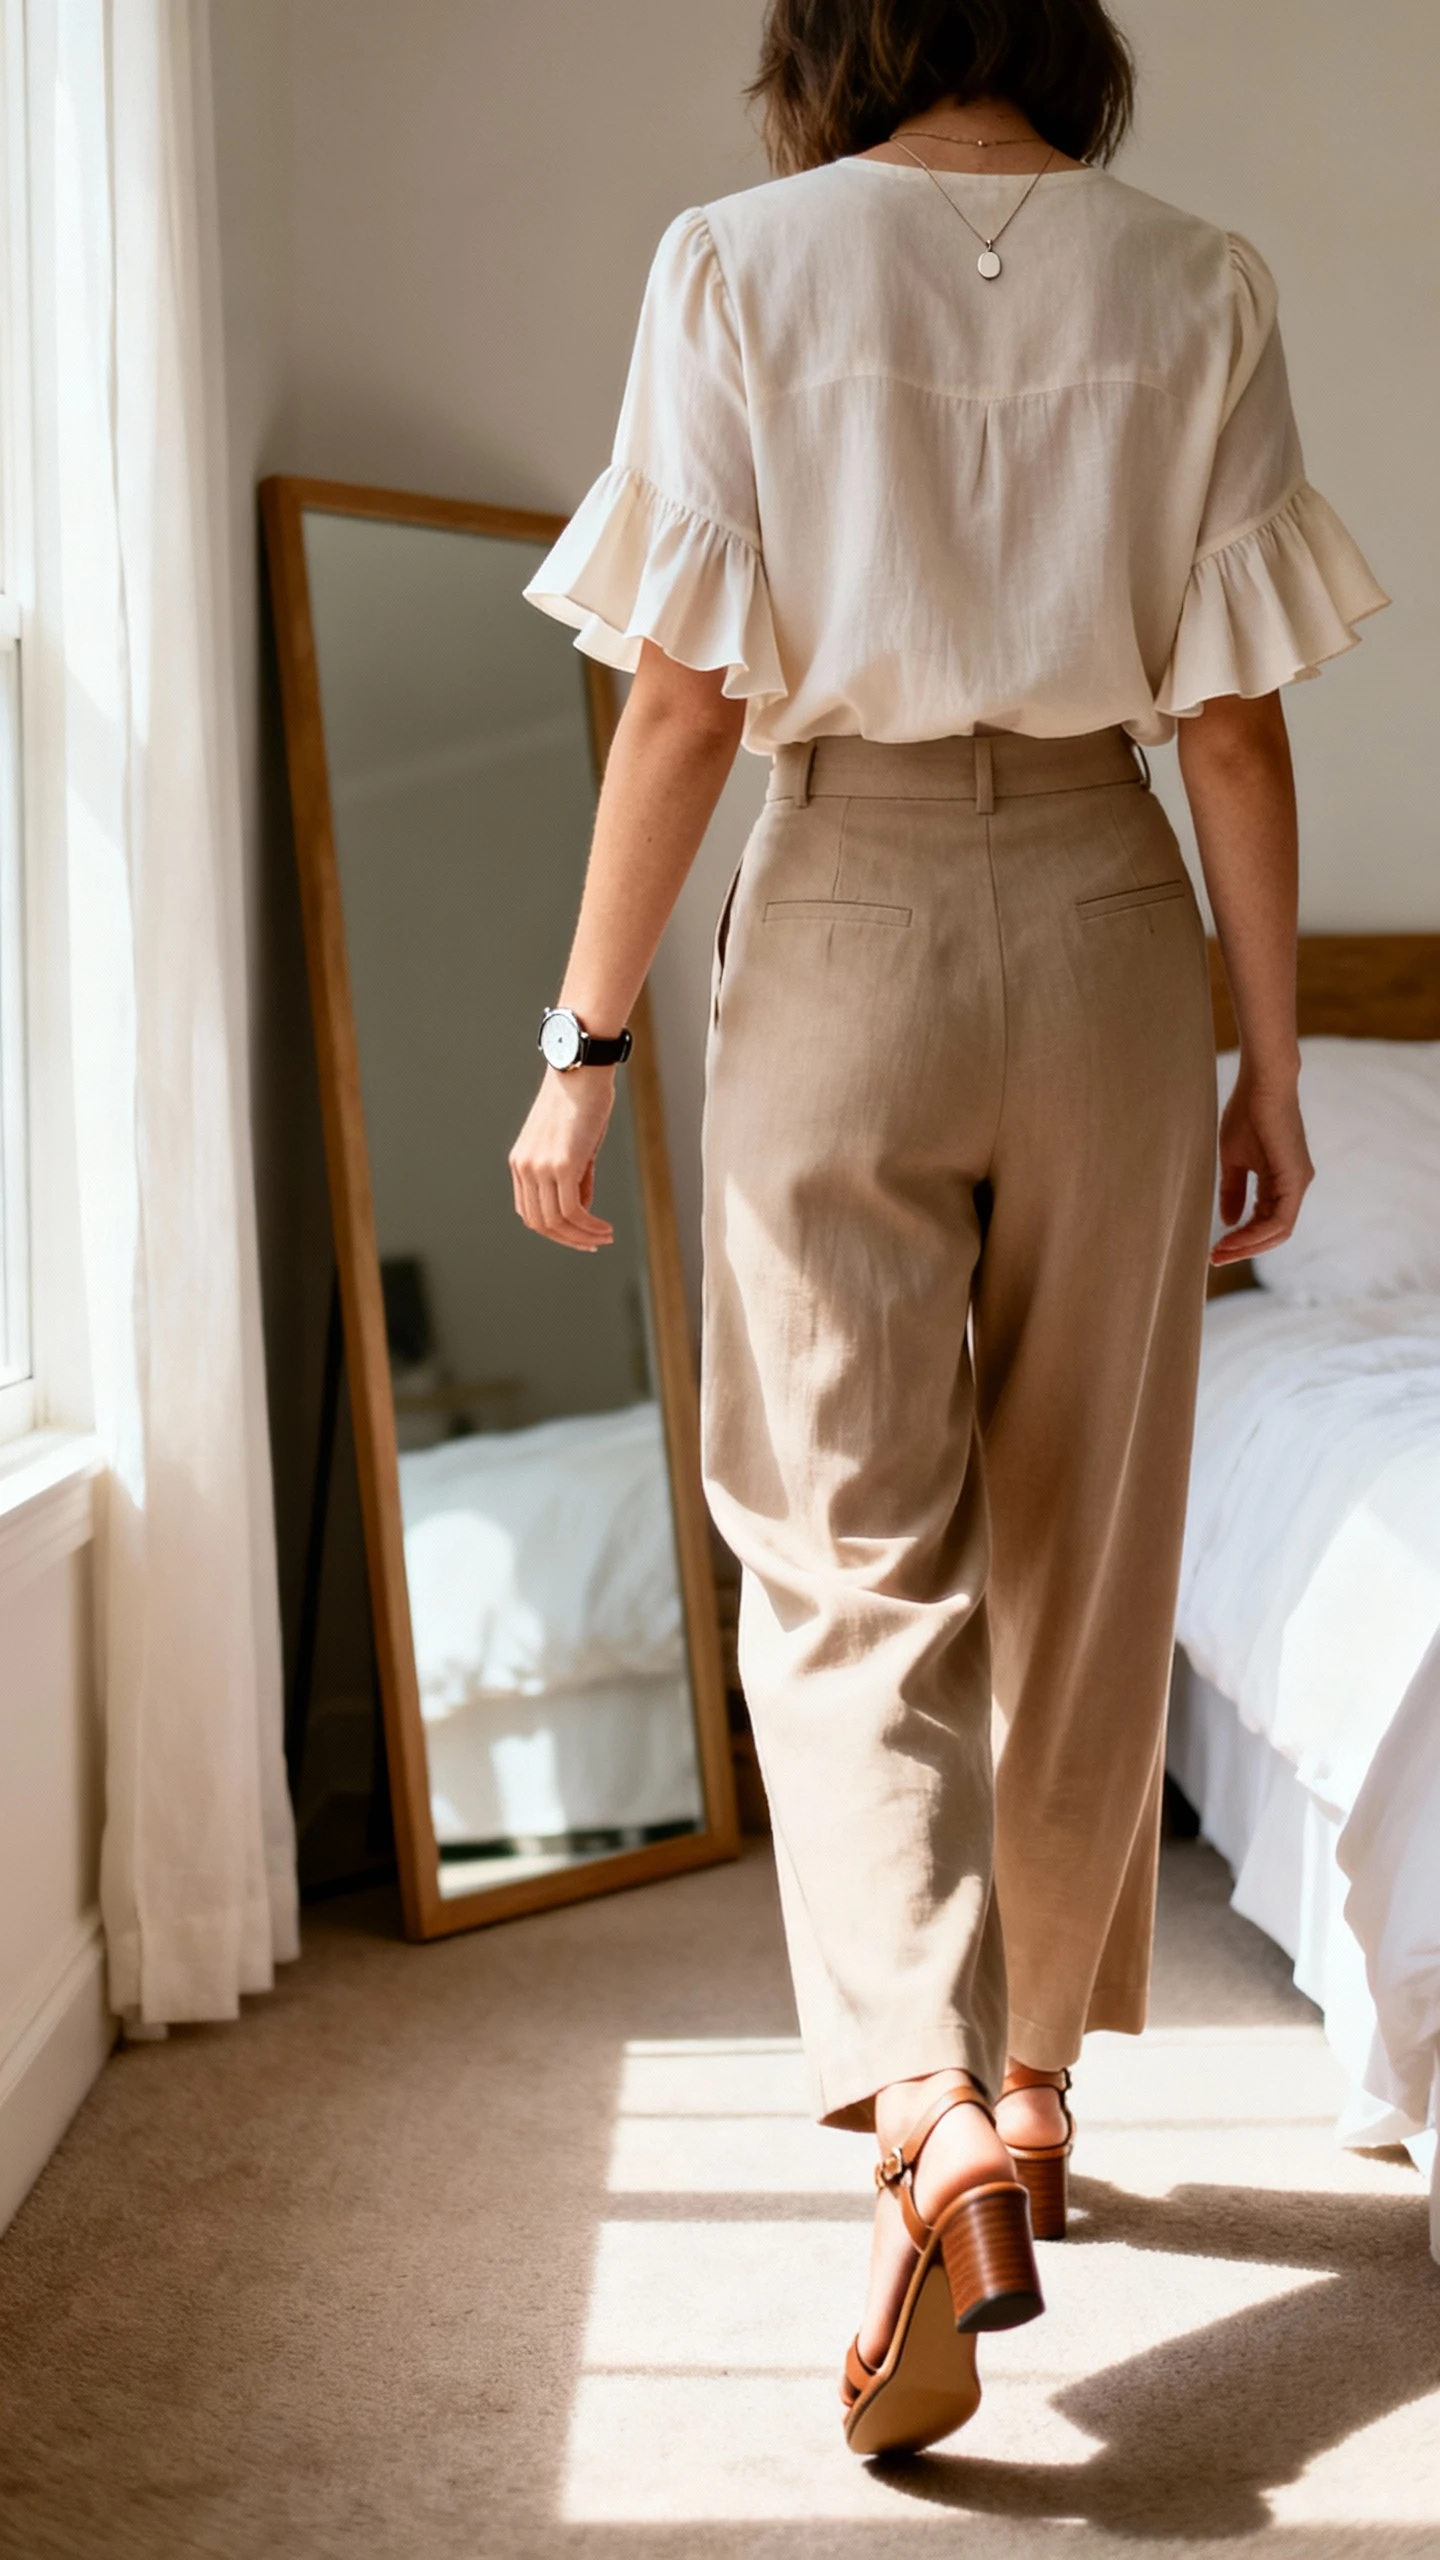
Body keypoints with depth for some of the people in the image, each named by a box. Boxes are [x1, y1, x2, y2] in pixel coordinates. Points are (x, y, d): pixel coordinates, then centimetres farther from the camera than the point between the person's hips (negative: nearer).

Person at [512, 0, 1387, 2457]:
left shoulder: (737, 262, -2)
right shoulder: (1191, 283, 3)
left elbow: (683, 704, -6)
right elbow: (1237, 719, 0)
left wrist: (583, 1041, 0)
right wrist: (1272, 1052, 7)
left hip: (842, 919, -2)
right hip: (1106, 913, 2)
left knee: (848, 1551, 4)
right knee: (1086, 1547, 13)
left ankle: (927, 2115, -14)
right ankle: (1033, 2085, 28)